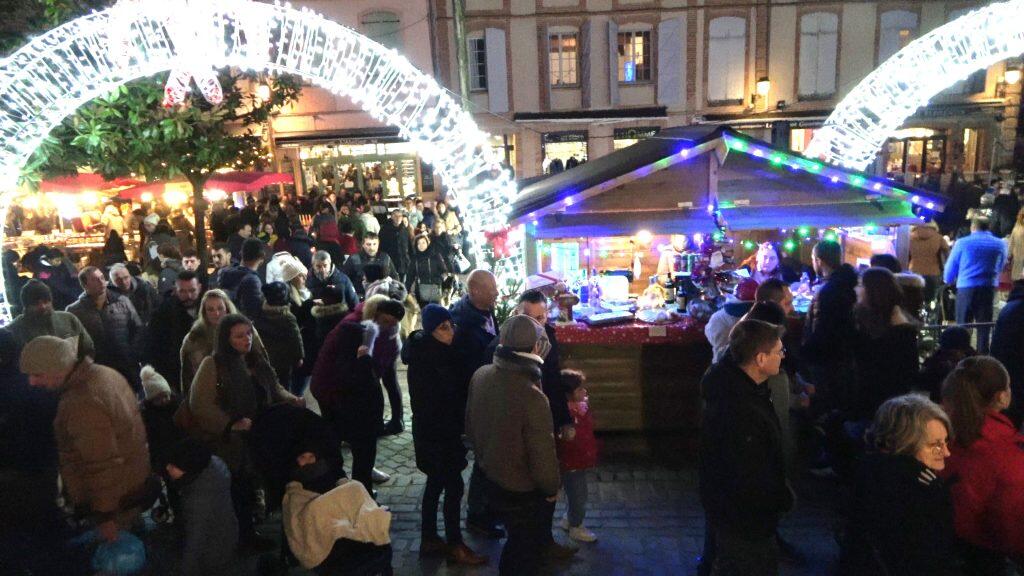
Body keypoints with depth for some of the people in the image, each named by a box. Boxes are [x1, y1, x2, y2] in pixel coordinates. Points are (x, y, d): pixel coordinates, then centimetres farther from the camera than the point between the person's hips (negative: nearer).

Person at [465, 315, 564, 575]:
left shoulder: (481, 375, -12)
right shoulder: (532, 396, -34)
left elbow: (470, 425, 4)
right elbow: (542, 453, -25)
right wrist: (552, 488, -5)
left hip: (491, 478, 7)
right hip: (524, 492, -7)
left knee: (516, 539, 30)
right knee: (528, 549, 18)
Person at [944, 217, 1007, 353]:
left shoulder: (962, 243, -2)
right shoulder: (1000, 244, 6)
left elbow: (951, 266, 4)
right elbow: (1000, 268, 19)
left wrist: (948, 281, 23)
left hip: (966, 287, -2)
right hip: (989, 288, 2)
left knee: (963, 325, 4)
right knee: (984, 326, 7)